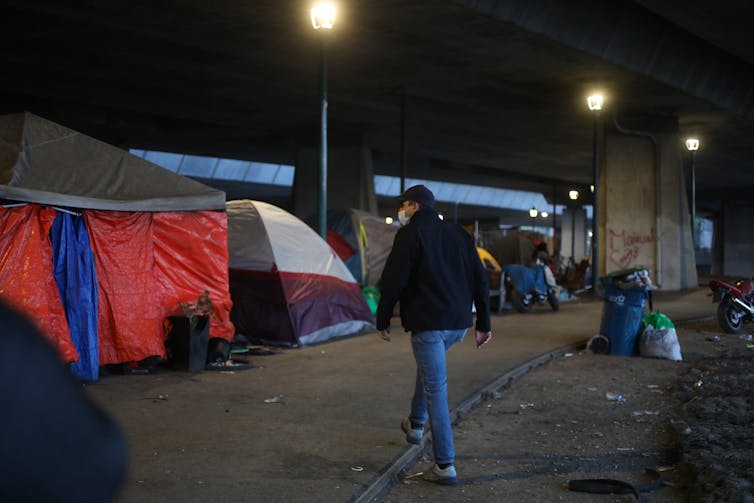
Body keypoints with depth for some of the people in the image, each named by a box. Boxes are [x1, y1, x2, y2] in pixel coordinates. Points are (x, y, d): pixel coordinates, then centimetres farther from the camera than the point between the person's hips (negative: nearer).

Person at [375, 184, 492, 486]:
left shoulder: (410, 234, -5)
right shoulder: (459, 234, 14)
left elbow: (393, 280, -11)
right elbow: (480, 279, 13)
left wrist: (383, 320, -1)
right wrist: (483, 323, 16)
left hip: (427, 322, -7)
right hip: (459, 323, 7)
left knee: (436, 389, -5)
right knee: (429, 368, 32)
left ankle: (445, 466, -5)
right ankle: (416, 424, 46)